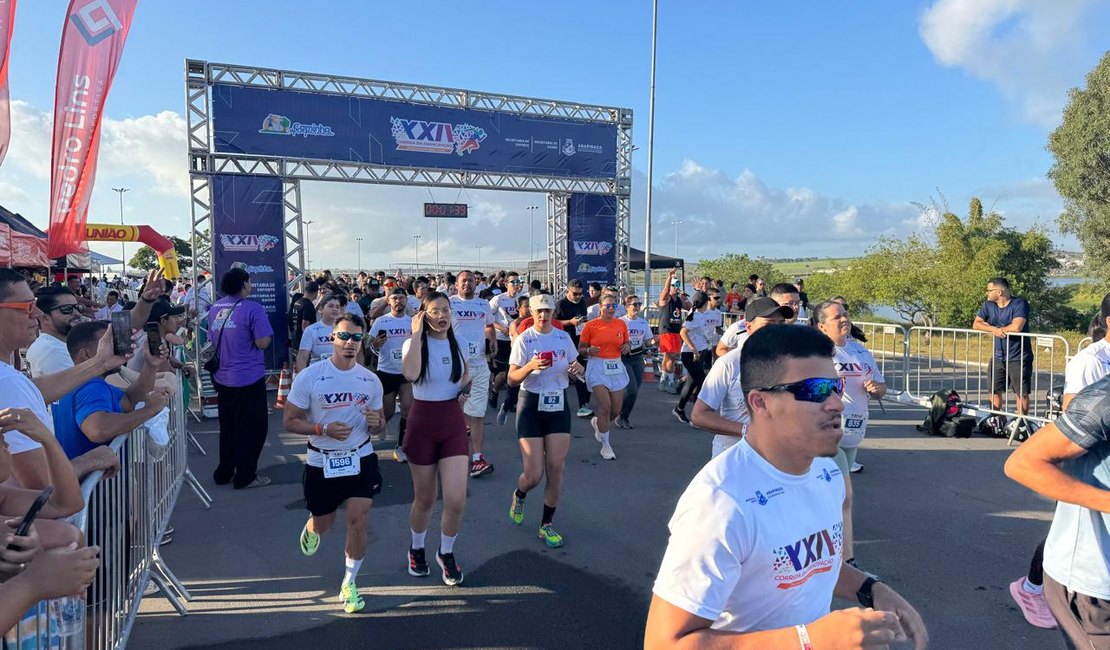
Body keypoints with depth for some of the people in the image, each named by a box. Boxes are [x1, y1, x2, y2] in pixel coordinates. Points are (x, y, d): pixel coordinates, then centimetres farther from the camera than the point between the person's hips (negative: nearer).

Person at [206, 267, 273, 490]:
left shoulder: (214, 308, 7)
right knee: (252, 427, 5)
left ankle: (224, 473, 26)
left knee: (227, 426, 18)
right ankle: (245, 476, 10)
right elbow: (262, 343, -19)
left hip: (222, 378, 7)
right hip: (249, 378, -7)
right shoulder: (252, 308, -14)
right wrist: (266, 333, 0)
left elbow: (212, 342, 16)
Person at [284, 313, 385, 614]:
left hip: (361, 459, 1)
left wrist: (376, 421, -15)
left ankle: (349, 584, 14)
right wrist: (323, 428, -24)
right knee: (322, 524, 16)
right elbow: (290, 420, -8)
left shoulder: (371, 380, -1)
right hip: (321, 462, -1)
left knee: (358, 521, -7)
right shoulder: (309, 377, -11)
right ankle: (312, 529, 56)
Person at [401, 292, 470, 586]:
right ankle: (416, 549, 41)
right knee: (424, 499, 12)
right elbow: (410, 374, -32)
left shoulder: (461, 343, 2)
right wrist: (417, 333, -24)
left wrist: (466, 389, 0)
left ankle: (446, 553, 22)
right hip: (422, 422, -2)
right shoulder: (414, 343, -8)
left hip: (453, 423, 2)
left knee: (456, 501, -7)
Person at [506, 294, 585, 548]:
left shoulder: (563, 337, 6)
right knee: (534, 474, -5)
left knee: (556, 467, 0)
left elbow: (576, 367, 16)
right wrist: (530, 367, -28)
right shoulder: (523, 339, -6)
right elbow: (512, 379, -9)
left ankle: (547, 525, 16)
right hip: (531, 405, -3)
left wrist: (577, 369, -8)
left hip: (558, 405, 4)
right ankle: (518, 496, 32)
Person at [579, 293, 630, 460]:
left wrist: (626, 347, -3)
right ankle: (605, 445, 5)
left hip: (616, 368, 4)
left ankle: (597, 423, 39)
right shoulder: (591, 325, -5)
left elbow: (626, 344, 19)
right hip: (597, 367, -4)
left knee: (616, 410, 6)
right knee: (605, 407, -11)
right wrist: (589, 350, -20)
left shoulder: (621, 324, 6)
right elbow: (580, 349, 1)